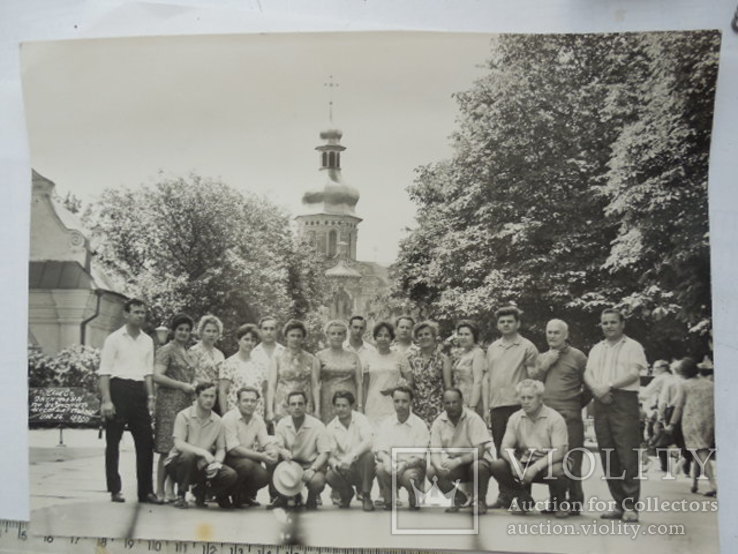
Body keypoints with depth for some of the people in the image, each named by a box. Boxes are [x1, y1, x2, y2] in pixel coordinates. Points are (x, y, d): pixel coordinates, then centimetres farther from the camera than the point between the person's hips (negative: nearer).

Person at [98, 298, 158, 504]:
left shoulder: (147, 341, 13)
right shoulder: (114, 339, -2)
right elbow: (104, 372, -7)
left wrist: (151, 397, 6)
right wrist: (106, 400, -14)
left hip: (139, 391, 5)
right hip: (118, 388, -5)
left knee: (146, 442, 5)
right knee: (113, 442, 3)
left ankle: (146, 490, 13)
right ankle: (115, 490, 13)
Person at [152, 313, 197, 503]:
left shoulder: (188, 353, 20)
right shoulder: (166, 351, -3)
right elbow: (157, 376, -14)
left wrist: (193, 386, 10)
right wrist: (182, 385, -13)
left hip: (187, 404, 7)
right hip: (170, 403, -7)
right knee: (167, 450, -7)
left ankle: (171, 490, 14)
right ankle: (160, 491, -1)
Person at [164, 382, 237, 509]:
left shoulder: (217, 421, 2)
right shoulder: (184, 416, -11)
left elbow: (221, 449, 5)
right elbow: (179, 444, -22)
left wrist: (217, 463, -17)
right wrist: (202, 452, -33)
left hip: (201, 466, 4)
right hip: (177, 464, -3)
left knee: (231, 475, -20)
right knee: (188, 455, -38)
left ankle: (201, 491, 9)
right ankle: (180, 496, -14)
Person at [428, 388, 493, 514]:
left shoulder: (473, 418, -17)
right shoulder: (438, 422, -7)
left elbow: (479, 451, -23)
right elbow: (435, 452, -9)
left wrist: (457, 461, -35)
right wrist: (439, 467, -31)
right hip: (452, 462, 3)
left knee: (479, 466, -36)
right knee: (431, 471, -23)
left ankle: (480, 500, -4)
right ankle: (457, 498, 5)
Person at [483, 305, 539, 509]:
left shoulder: (527, 347, 1)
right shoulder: (492, 348, 15)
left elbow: (533, 378, -2)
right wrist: (486, 407, 10)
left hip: (518, 405, -5)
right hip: (497, 407, 5)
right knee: (500, 453, 8)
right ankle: (504, 495, 16)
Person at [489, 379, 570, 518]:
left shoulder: (555, 418, -12)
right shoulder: (515, 418, 2)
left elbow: (559, 452, -19)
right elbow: (505, 448, -1)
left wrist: (535, 467, -30)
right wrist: (514, 462, -25)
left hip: (546, 464, -3)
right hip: (524, 464, 4)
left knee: (557, 470, -38)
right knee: (496, 466, -21)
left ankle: (559, 504, -2)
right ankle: (524, 500, 4)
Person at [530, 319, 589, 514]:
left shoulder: (577, 356, 2)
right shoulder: (542, 358, 17)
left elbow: (589, 387, 3)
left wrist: (576, 404, 5)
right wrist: (545, 365, -1)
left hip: (569, 417, -5)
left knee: (571, 461, -5)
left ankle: (574, 502, 5)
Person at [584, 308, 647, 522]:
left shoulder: (632, 346, 4)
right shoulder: (596, 349, 20)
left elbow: (634, 373, -8)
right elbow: (587, 374, 11)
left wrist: (609, 386, -16)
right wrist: (596, 388, -9)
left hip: (624, 402, -5)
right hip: (602, 402, 5)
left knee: (628, 456, -8)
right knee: (608, 457, 6)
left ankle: (630, 506, -4)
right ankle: (619, 504, 13)